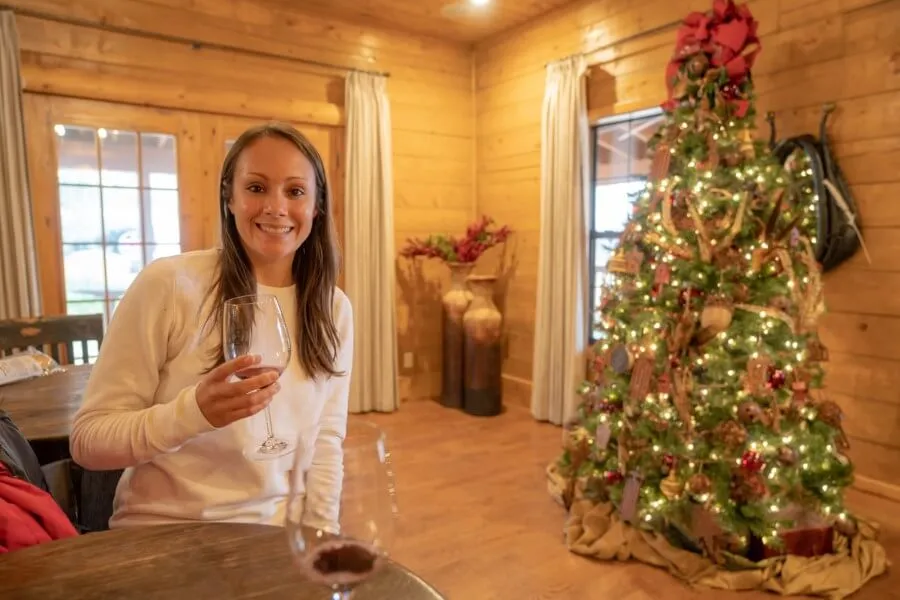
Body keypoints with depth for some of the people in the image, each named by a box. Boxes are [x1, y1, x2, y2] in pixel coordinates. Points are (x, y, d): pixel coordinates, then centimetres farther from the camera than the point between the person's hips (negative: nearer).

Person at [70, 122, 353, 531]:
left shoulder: (333, 308, 0)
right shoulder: (168, 284, -12)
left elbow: (325, 441, 5)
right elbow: (87, 441, -8)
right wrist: (194, 411, -25)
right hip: (164, 536, -2)